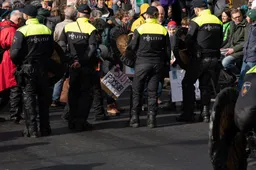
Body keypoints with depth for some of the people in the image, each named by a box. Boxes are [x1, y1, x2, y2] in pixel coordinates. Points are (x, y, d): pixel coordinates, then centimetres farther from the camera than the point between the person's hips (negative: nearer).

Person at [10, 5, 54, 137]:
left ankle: (31, 130, 0)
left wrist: (17, 63, 2)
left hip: (27, 68, -4)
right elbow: (51, 50, 7)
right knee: (44, 98, 12)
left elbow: (15, 53, -17)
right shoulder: (47, 30, 1)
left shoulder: (22, 31, -14)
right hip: (42, 69, 4)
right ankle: (45, 129, 17)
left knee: (29, 99, 2)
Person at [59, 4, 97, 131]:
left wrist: (71, 58, -4)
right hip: (86, 66, -3)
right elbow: (92, 48, -18)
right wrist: (81, 61, -14)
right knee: (86, 93, 5)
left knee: (73, 92, 15)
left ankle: (72, 121, 18)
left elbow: (61, 44, -4)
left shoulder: (68, 27, 2)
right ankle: (81, 122, 1)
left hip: (72, 65, 3)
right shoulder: (91, 29, -8)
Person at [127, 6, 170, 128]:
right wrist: (165, 62, 14)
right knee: (153, 91, 9)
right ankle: (152, 118, 4)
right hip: (157, 63, 2)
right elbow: (167, 49, 3)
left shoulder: (140, 29, -8)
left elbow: (132, 47, -4)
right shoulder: (163, 30, 0)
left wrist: (126, 47, 17)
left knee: (137, 91, 8)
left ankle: (135, 118, 7)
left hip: (142, 62, -2)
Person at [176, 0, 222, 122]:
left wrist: (192, 51, 6)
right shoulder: (217, 21, 6)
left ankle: (188, 113, 2)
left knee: (187, 83, 5)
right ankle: (205, 113, 11)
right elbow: (220, 41, 12)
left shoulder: (196, 21, -13)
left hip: (199, 58, -5)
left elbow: (188, 41, -11)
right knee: (206, 85, 14)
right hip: (214, 59, 6)